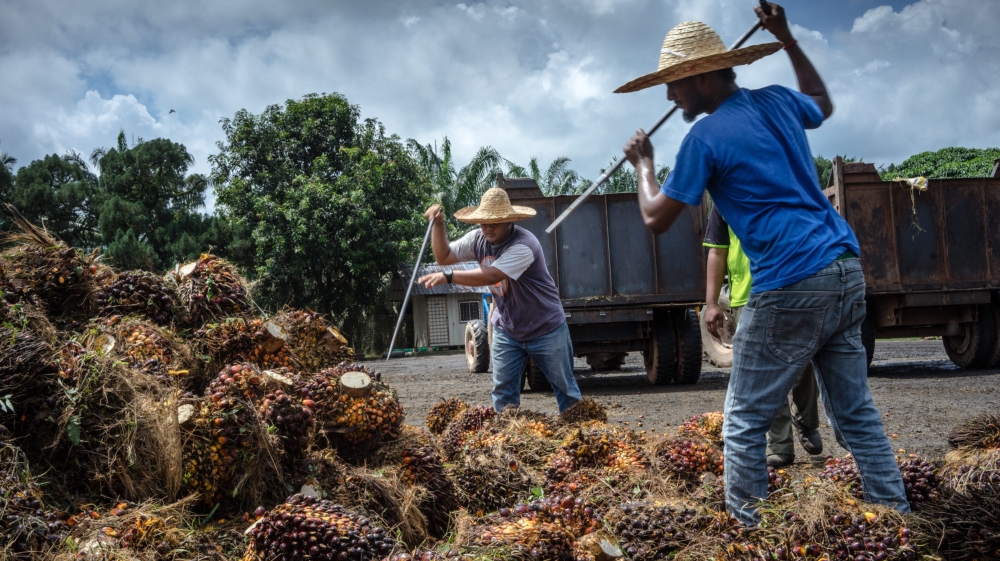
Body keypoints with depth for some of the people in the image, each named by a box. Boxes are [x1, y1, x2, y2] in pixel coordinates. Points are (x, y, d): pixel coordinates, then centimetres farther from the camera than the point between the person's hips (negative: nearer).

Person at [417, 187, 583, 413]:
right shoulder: (478, 239, -6)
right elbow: (444, 256, 3)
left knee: (565, 388, 8)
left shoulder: (523, 245, -29)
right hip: (506, 330, 6)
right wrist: (438, 224, -12)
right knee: (503, 392, 4)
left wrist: (448, 276, -44)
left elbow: (491, 276, -40)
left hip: (546, 329, -5)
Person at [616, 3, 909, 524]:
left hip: (790, 286, -8)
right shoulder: (778, 101, 13)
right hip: (846, 271, 8)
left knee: (744, 426, 3)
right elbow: (823, 104, 39)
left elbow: (656, 219, 0)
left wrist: (643, 163, 17)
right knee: (857, 414, 14)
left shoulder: (706, 138, -7)